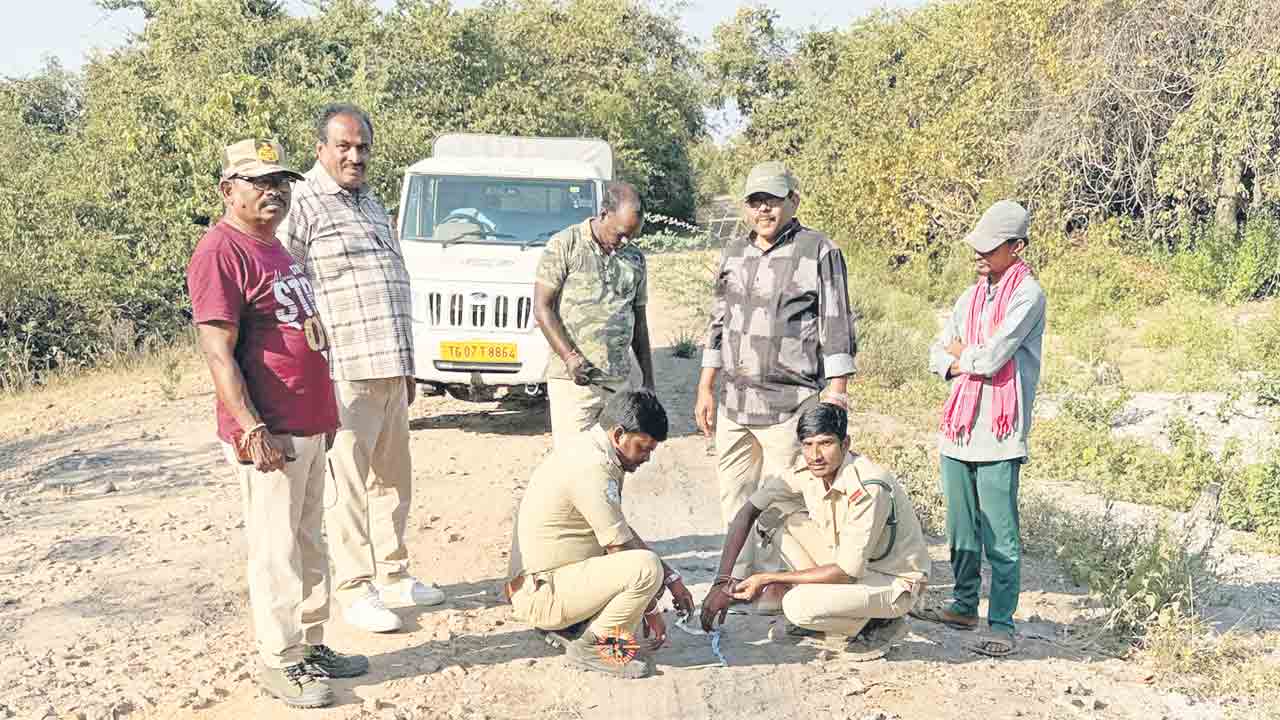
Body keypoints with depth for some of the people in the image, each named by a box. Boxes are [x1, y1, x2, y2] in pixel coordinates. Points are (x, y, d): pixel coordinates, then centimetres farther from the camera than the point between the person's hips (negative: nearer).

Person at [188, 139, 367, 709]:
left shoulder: (274, 247, 17)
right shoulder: (220, 252, -13)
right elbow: (218, 351, -19)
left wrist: (324, 412, 22)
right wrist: (252, 429, -23)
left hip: (309, 427, 10)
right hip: (268, 436, -9)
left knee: (309, 543, 16)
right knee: (276, 551, -1)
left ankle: (311, 645, 27)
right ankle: (278, 663, 11)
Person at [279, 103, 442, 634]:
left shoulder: (373, 204, 18)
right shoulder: (303, 204, -7)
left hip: (390, 372, 8)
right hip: (344, 373, -8)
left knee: (393, 480, 15)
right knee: (349, 485, -1)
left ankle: (393, 575, 27)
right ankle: (354, 591, 9)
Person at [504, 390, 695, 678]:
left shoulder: (588, 450, 9)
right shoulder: (591, 469, -23)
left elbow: (623, 532, 16)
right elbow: (621, 549, -18)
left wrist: (671, 578, 11)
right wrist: (650, 611, -6)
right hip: (542, 593, -10)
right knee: (647, 567, -26)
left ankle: (567, 626, 11)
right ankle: (592, 644, -6)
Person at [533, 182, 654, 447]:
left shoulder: (635, 259, 13)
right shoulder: (564, 246, -3)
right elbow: (542, 308, -6)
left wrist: (648, 378, 15)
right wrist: (570, 357, -18)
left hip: (619, 382, 5)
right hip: (573, 379, -5)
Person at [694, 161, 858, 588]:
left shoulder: (819, 251, -3)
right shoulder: (734, 253, 15)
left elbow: (837, 328, -6)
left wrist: (836, 393, -12)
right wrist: (705, 388, 17)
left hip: (790, 405, -6)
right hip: (734, 404, 6)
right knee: (734, 495, 12)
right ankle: (740, 577, 25)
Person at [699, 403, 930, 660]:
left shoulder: (868, 489, -31)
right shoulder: (808, 471, -10)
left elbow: (846, 572, -28)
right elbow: (748, 511, -6)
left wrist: (768, 579, -24)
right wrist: (722, 582, -14)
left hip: (896, 581, -7)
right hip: (850, 560, 7)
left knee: (799, 607, -29)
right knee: (772, 514, -4)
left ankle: (881, 624, -2)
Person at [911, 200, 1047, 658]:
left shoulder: (1028, 296, -8)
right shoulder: (971, 298, 16)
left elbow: (991, 357, -17)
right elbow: (938, 357, 15)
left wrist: (959, 353, 3)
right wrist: (971, 362, -5)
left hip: (999, 435, -7)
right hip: (959, 429, 7)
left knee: (1000, 536, -3)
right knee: (961, 529, 15)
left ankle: (1001, 624, 3)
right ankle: (964, 605, 28)